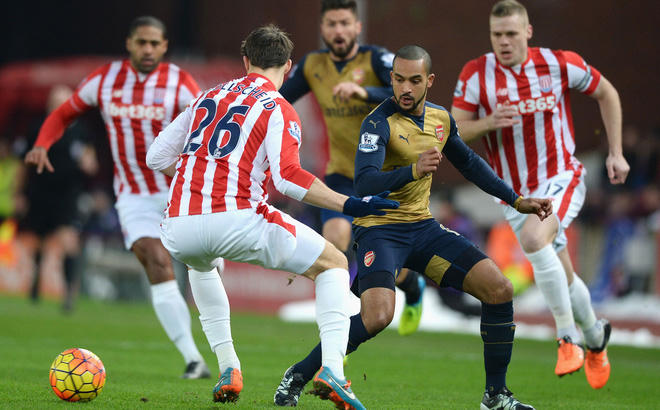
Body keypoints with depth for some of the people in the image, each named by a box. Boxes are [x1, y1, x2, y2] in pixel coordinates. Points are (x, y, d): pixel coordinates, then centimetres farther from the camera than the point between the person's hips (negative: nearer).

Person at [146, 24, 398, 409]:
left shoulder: (208, 97, 22)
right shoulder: (278, 109, 6)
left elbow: (157, 157, 24)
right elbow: (287, 176, -11)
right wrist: (349, 204, -9)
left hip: (178, 229, 5)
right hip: (236, 218, -5)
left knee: (203, 266, 42)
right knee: (335, 265, 13)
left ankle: (228, 370, 31)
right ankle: (332, 370, -7)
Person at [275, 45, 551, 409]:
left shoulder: (441, 119, 6)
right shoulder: (379, 123, -16)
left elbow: (469, 163, 24)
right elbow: (364, 183, -29)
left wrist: (517, 201, 22)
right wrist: (413, 170, -44)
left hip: (423, 228, 7)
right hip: (380, 227, -7)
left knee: (499, 289, -6)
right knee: (378, 316, -30)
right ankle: (297, 377, -10)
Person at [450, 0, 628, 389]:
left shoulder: (560, 64, -8)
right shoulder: (476, 74, -7)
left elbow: (607, 93, 7)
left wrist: (616, 152, 4)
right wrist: (489, 123, -26)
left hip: (562, 179, -3)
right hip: (515, 192, 3)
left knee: (533, 237, -33)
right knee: (562, 278, 11)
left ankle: (569, 338, -21)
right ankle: (595, 335, 41)